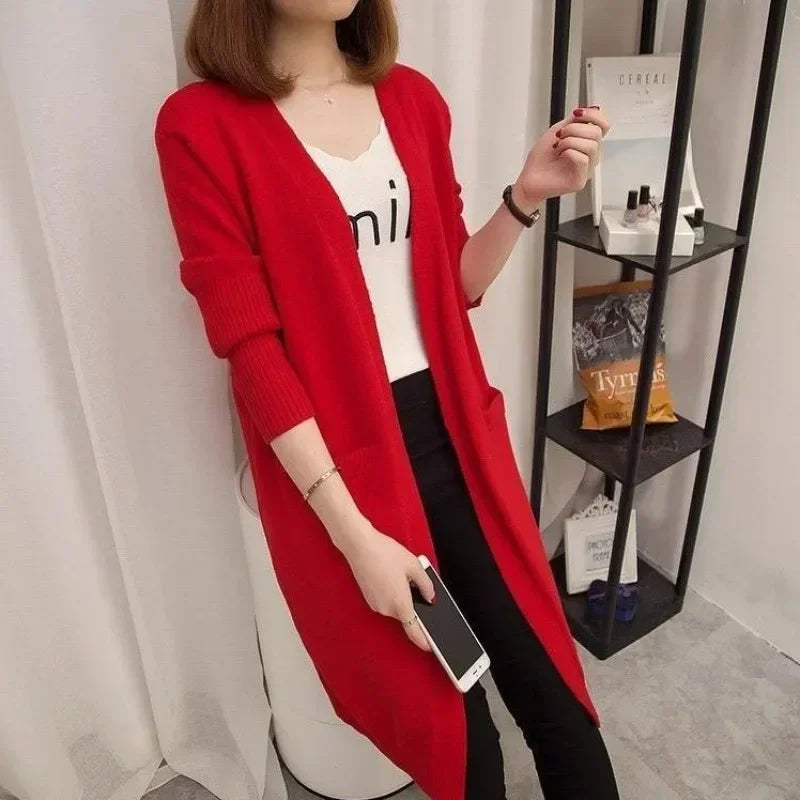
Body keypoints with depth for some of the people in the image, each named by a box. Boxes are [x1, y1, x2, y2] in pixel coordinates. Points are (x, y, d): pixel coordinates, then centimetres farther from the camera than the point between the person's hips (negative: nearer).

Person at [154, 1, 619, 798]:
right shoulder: (201, 124, -8)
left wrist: (527, 195, -8)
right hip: (332, 462, -4)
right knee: (454, 727, 6)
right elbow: (248, 345, -13)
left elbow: (453, 284, 11)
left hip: (452, 428, 5)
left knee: (551, 687, 6)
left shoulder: (414, 99, 8)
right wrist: (354, 533, -16)